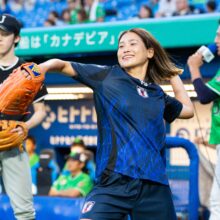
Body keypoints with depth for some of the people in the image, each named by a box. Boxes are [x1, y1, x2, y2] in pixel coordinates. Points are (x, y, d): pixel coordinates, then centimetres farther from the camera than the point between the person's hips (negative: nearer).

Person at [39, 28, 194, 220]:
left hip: (154, 185, 4)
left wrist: (173, 75, 29)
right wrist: (41, 68, -18)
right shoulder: (107, 76, 7)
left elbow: (188, 110, 34)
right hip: (114, 182, -4)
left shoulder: (157, 94, 17)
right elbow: (62, 65, 2)